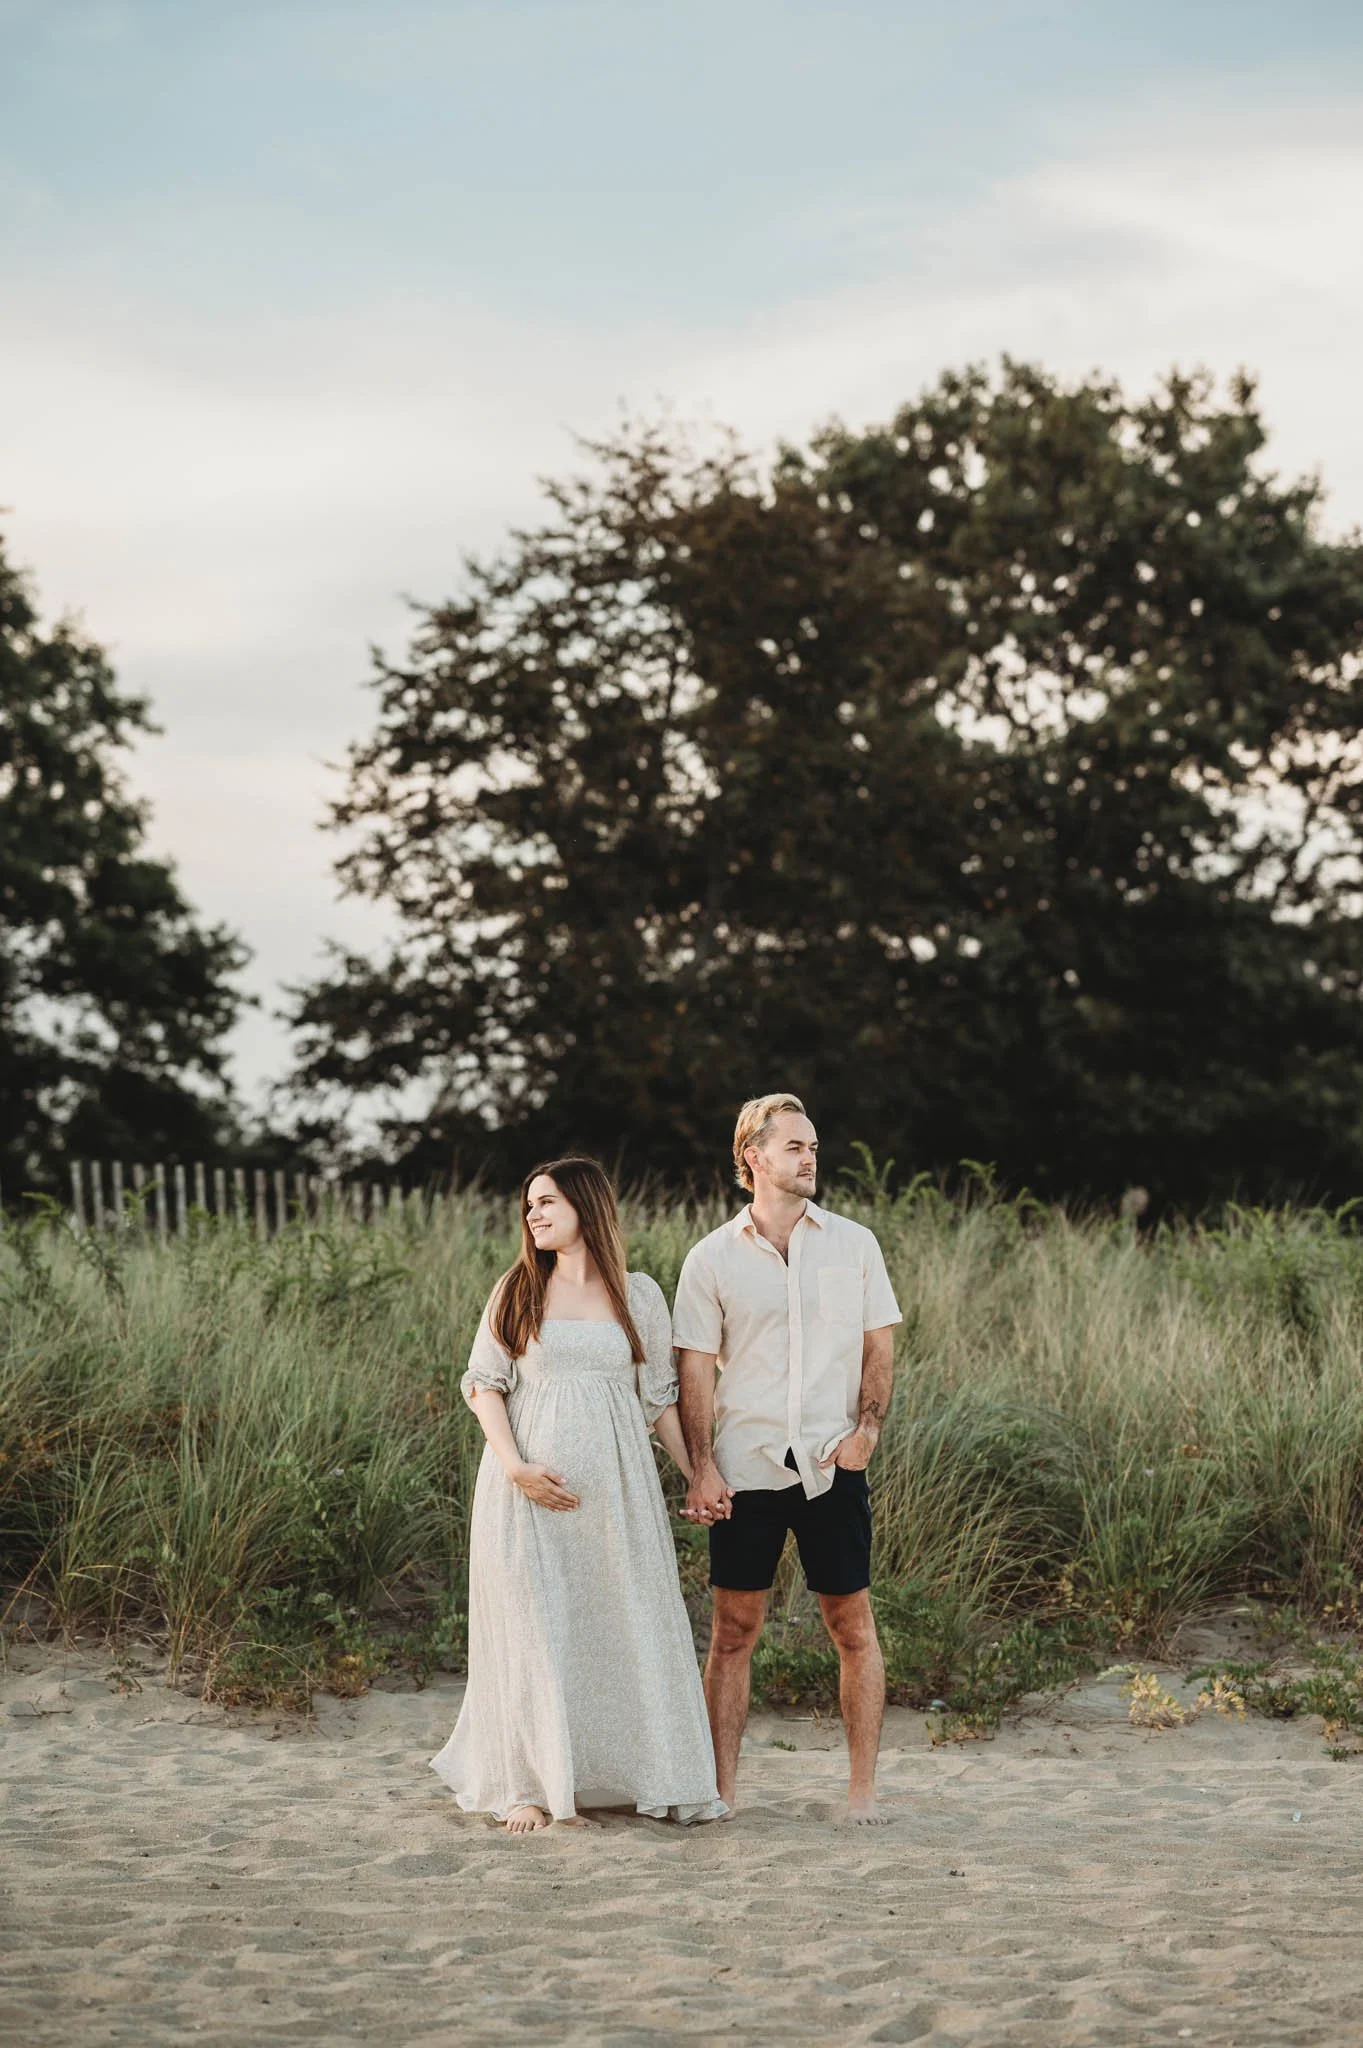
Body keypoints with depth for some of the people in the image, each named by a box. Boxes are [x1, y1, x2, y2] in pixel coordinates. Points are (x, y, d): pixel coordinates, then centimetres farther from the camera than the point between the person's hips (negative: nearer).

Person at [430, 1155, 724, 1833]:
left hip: (613, 1490, 1)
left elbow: (659, 1398, 12)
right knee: (534, 1630, -2)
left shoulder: (638, 1295, 7)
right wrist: (515, 1466, -11)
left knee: (627, 1625, 1)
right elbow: (483, 1384, 2)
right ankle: (530, 1787, 3)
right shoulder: (516, 1291, 4)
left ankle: (654, 1781, 8)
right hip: (531, 1488, -1)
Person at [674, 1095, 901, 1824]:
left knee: (852, 1626, 3)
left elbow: (880, 1344, 10)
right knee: (733, 1631, 2)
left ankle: (863, 1787, 10)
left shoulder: (852, 1243, 6)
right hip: (744, 1467, -1)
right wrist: (701, 1469, -6)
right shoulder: (712, 1258, 3)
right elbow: (694, 1368, 2)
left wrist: (867, 1426, -6)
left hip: (832, 1465, 1)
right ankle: (720, 1791, 8)